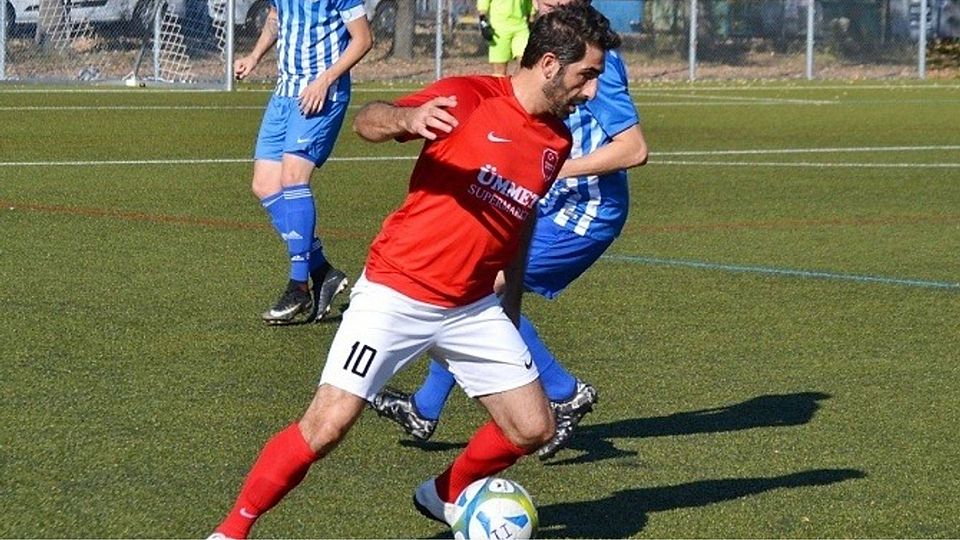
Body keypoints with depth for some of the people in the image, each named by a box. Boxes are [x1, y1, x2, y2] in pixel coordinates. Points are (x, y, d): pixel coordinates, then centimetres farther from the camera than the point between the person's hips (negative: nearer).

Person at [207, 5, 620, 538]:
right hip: (397, 293, -6)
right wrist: (409, 118, -44)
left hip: (473, 308, 7)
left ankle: (446, 496, 31)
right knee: (327, 425, -13)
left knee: (534, 428, 4)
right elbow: (368, 119, -21)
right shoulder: (470, 98, -12)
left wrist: (512, 313, 24)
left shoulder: (556, 141, 7)